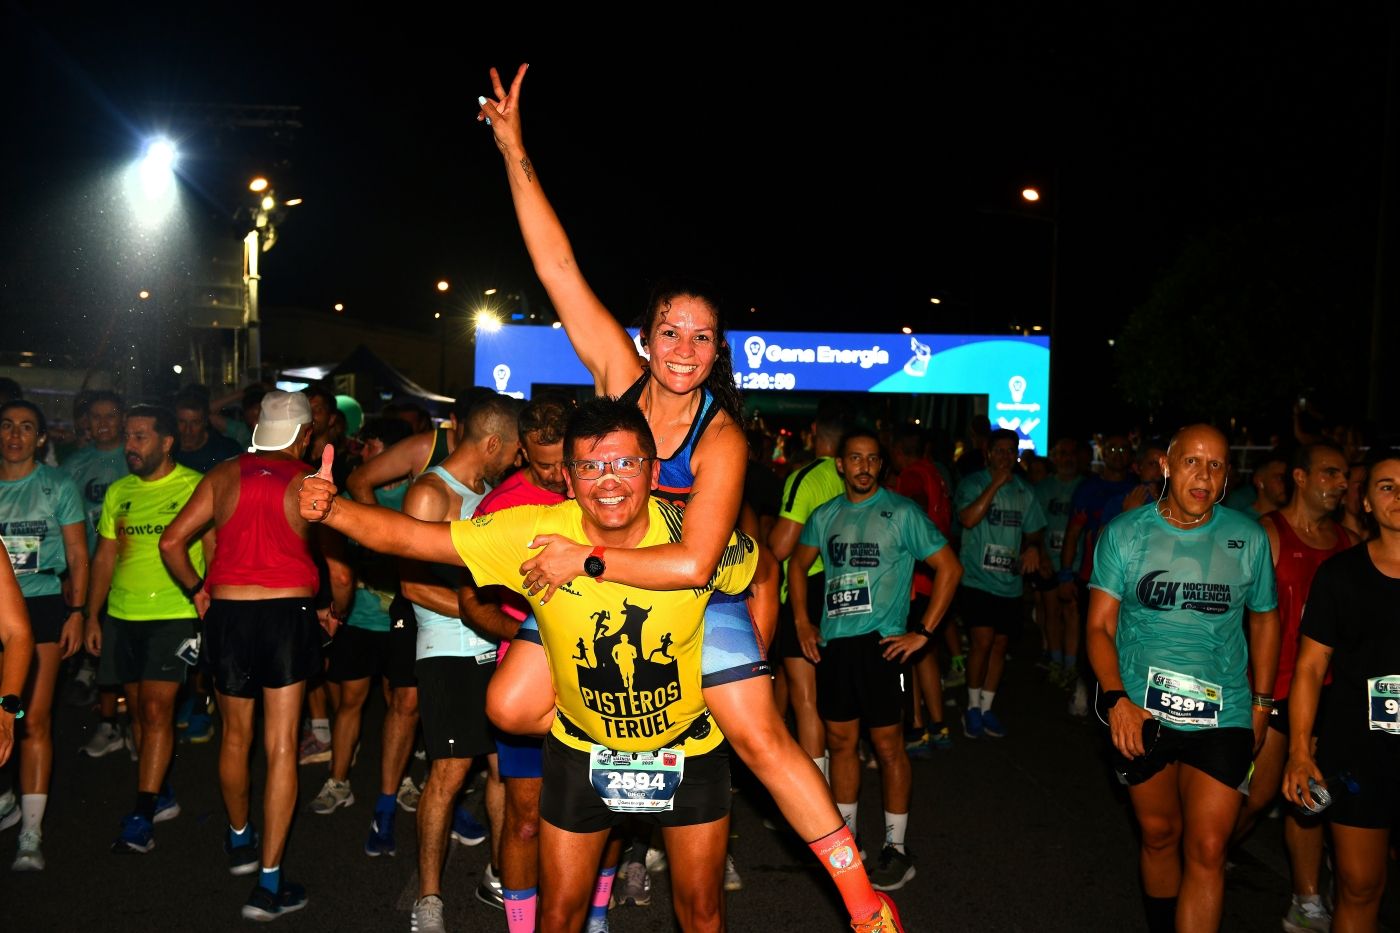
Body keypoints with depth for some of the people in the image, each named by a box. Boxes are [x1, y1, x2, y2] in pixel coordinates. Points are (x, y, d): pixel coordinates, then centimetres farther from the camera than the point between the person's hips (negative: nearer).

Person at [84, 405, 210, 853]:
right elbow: (104, 557, 15)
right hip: (122, 615, 6)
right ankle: (162, 796, 25)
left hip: (174, 614, -6)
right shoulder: (118, 492, 11)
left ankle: (142, 816, -5)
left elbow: (215, 551, -6)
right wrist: (92, 616, 11)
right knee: (138, 710, 11)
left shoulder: (195, 487, -6)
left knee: (156, 709, -10)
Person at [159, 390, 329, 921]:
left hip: (227, 614, 3)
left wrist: (196, 591, 16)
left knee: (236, 735, 22)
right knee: (281, 748, 2)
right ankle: (269, 885, 3)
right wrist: (336, 610, 17)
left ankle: (240, 841, 43)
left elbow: (171, 542, 1)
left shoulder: (223, 475, 3)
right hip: (288, 614, -2)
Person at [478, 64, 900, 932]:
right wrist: (515, 152, -18)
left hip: (697, 599, -4)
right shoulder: (620, 373, -12)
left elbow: (693, 562, -32)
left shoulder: (721, 439, -22)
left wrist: (587, 559, -32)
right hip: (596, 584, 4)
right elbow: (559, 266, -15)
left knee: (763, 739, -6)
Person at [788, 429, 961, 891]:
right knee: (840, 740, 13)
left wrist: (923, 632, -9)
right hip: (832, 642, 5)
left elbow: (949, 568, -6)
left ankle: (896, 848, 13)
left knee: (887, 745, 1)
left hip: (879, 643, -5)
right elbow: (798, 564, 23)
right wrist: (802, 622, 12)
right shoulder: (826, 515, 9)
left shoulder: (901, 513, -5)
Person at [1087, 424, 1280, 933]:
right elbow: (1100, 626, -4)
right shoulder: (1124, 533, -3)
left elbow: (1264, 619, 14)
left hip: (1223, 716, 0)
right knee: (1159, 836, 15)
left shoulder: (1248, 537, 0)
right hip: (1142, 713, 0)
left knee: (1206, 849, -7)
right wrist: (1117, 699, -18)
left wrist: (1262, 701, 12)